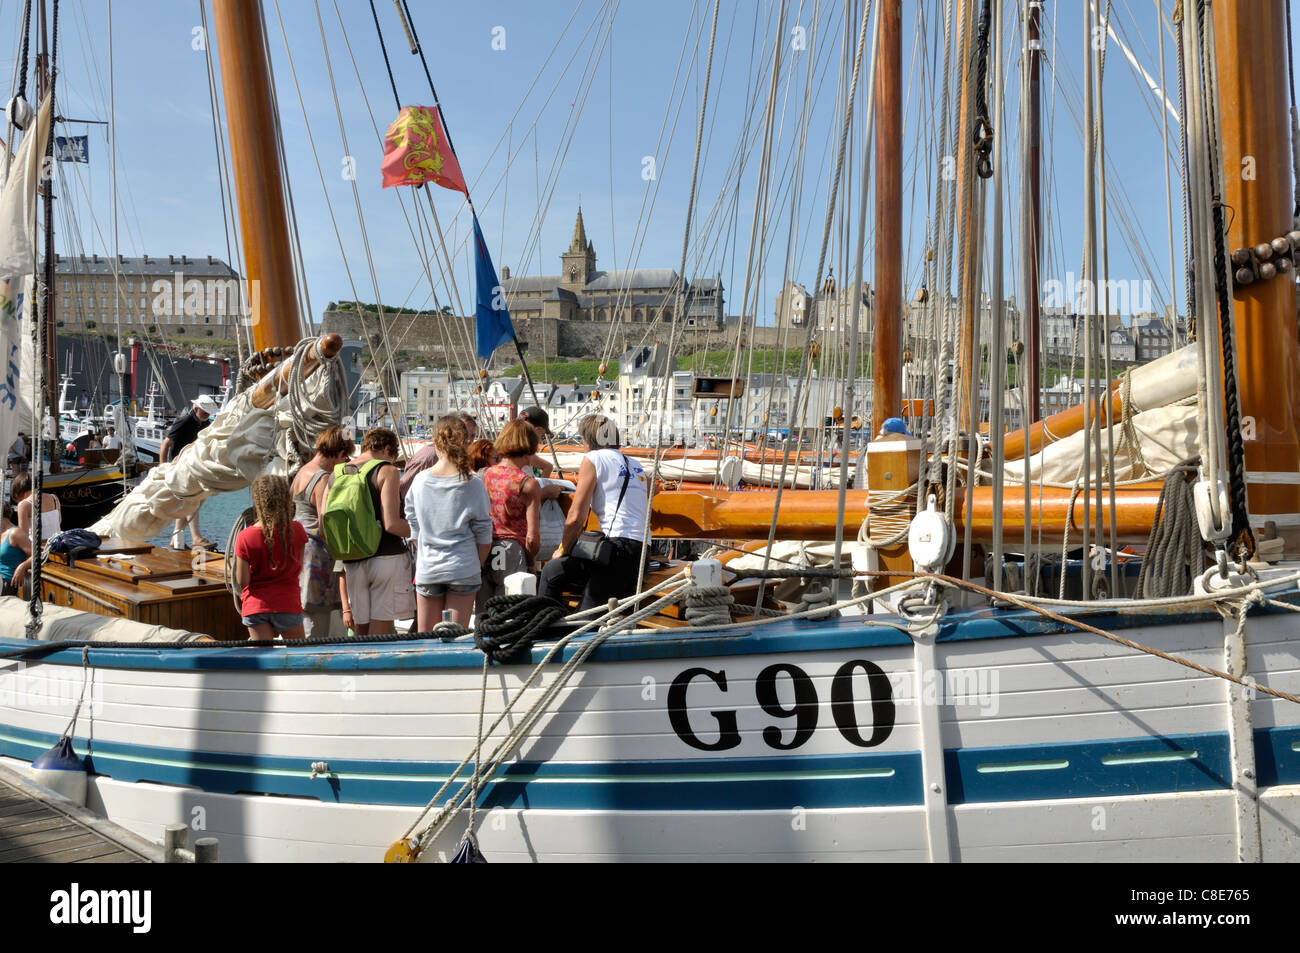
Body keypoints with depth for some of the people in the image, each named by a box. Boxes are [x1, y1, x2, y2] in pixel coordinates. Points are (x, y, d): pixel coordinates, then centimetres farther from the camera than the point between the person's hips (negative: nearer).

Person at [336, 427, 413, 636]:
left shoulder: (336, 474, 12)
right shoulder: (386, 471, -4)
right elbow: (391, 524, -16)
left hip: (352, 562, 5)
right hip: (387, 557, -5)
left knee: (360, 634, 12)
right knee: (379, 634, -4)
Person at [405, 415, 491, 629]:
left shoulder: (420, 481, -1)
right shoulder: (473, 483, -8)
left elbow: (413, 525, 7)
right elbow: (483, 532, -2)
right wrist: (478, 564, 12)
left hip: (427, 569, 2)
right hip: (463, 568, -2)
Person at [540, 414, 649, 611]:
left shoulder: (594, 458, 2)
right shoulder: (635, 465, 24)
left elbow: (576, 517, -2)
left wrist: (563, 550, 13)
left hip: (619, 547, -7)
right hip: (642, 552, 7)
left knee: (551, 572, 7)